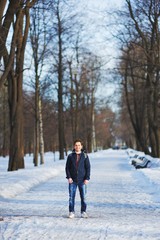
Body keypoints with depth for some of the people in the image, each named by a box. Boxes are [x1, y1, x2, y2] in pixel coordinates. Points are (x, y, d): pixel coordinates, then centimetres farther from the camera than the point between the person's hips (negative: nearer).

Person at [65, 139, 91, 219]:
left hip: (82, 180, 0)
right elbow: (67, 167, 6)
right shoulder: (70, 156, 5)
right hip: (72, 181, 0)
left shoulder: (85, 156, 3)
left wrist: (87, 178, -5)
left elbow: (88, 167, 3)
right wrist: (69, 177, -5)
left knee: (83, 197, 2)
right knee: (71, 197, 1)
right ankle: (71, 212, 8)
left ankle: (83, 212, 11)